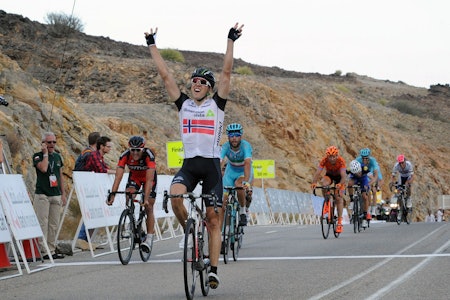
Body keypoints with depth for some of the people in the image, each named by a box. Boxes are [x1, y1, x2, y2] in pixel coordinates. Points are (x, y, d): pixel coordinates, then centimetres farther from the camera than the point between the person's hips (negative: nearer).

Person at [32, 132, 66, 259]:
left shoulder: (57, 156, 14)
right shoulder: (37, 156, -3)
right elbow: (43, 168, -22)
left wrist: (63, 194, 14)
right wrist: (45, 153, -11)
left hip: (56, 195, 5)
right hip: (42, 195, -5)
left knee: (54, 224, 5)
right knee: (42, 223, -8)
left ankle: (52, 250, 9)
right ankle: (42, 250, -9)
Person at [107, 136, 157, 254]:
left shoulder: (149, 155, -37)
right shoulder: (125, 156, -31)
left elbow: (149, 179, -43)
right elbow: (118, 176, -35)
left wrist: (146, 199, -51)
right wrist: (112, 195, -46)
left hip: (148, 177, -2)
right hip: (134, 176, 2)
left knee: (149, 208, -8)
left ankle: (149, 239, -5)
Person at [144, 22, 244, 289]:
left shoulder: (216, 104, 2)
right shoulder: (184, 104, 9)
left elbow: (227, 72, -6)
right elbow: (165, 75, 7)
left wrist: (231, 42, -13)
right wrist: (152, 46, 6)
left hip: (212, 165, -2)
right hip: (189, 164, 2)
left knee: (213, 220, 0)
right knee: (174, 195, -29)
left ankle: (214, 270, 5)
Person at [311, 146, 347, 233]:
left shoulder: (341, 160, -34)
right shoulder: (324, 160, -30)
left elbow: (343, 175, -42)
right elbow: (317, 172, -37)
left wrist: (340, 184, -63)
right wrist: (314, 182, -56)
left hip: (339, 177, -2)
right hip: (329, 175, 2)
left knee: (339, 197, -14)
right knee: (323, 182, -34)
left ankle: (339, 222, -9)